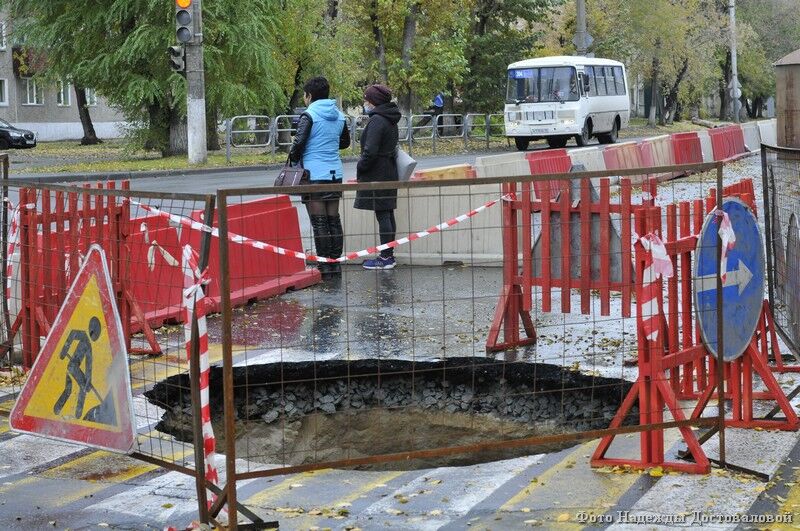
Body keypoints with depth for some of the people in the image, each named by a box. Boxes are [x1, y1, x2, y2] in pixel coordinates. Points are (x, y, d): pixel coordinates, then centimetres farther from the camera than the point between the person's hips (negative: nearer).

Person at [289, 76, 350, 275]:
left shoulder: (309, 115, -10)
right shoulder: (339, 116, 10)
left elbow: (299, 143, -16)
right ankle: (335, 262, 14)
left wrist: (293, 159, 1)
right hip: (335, 173, 6)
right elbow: (345, 142, 20)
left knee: (319, 222, -3)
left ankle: (324, 265, -2)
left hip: (314, 174, -6)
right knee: (334, 219, 11)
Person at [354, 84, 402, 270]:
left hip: (377, 175, -10)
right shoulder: (390, 120, 14)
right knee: (388, 214, 12)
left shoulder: (377, 120, -16)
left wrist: (360, 169, -7)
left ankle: (386, 258, -5)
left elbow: (370, 151, -22)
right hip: (389, 172, 10)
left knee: (382, 215, -7)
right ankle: (389, 255, 17)